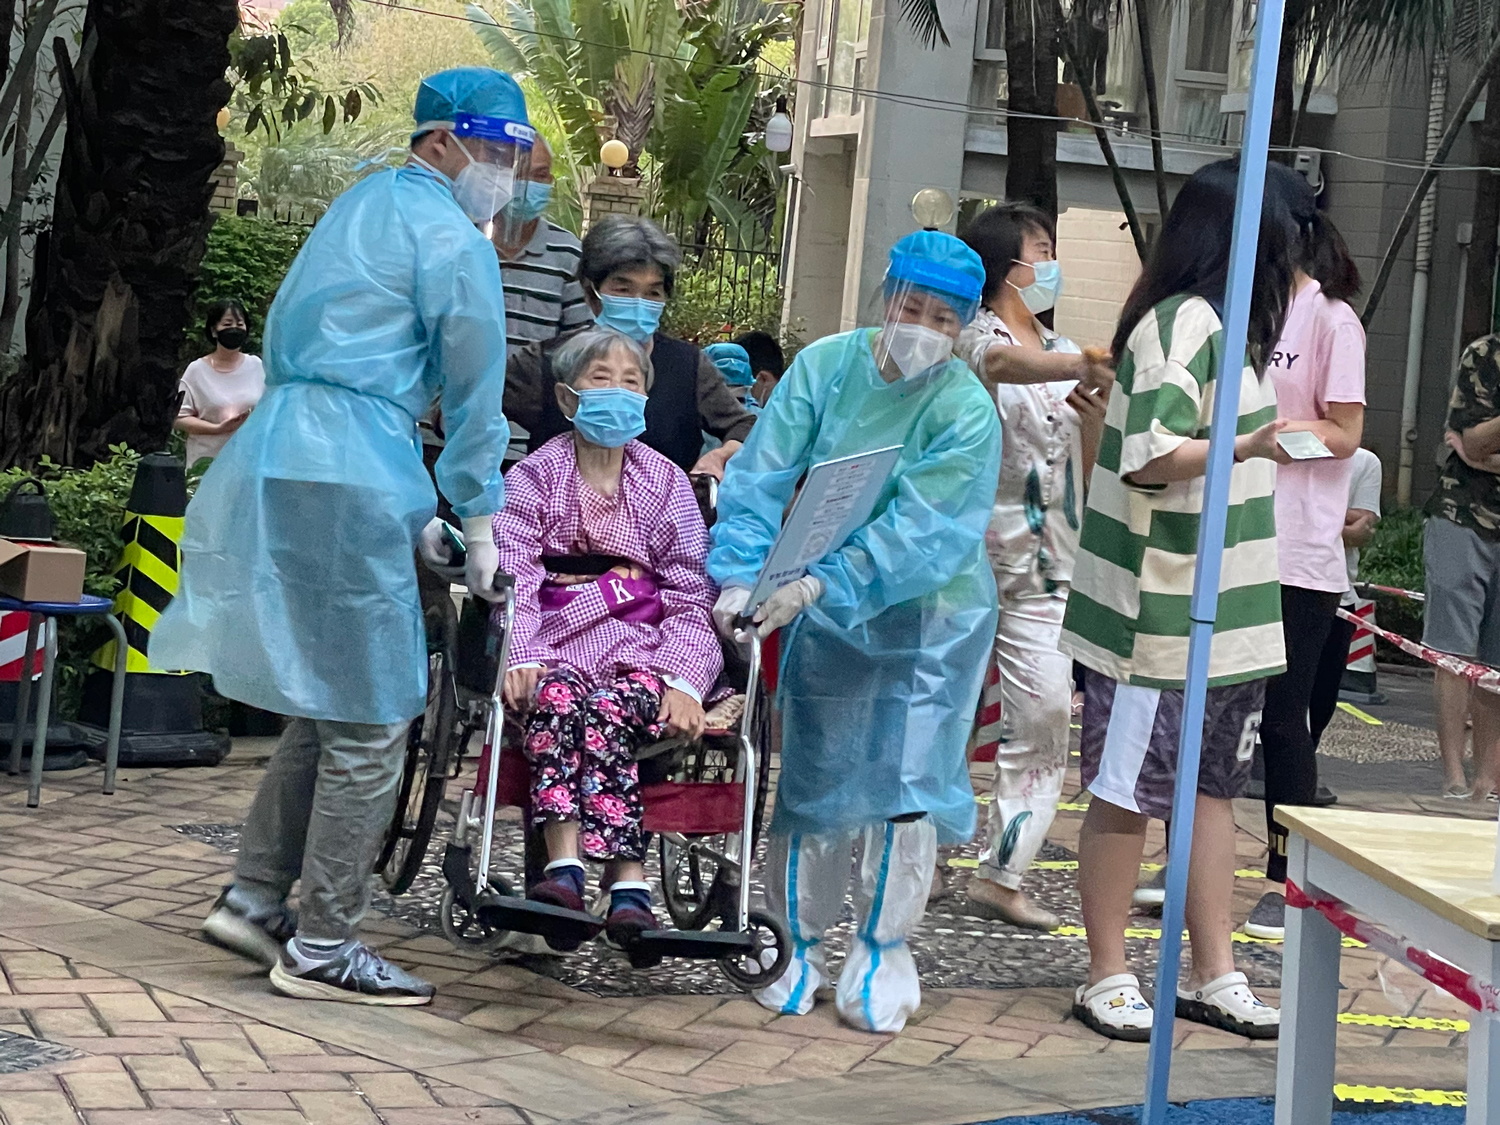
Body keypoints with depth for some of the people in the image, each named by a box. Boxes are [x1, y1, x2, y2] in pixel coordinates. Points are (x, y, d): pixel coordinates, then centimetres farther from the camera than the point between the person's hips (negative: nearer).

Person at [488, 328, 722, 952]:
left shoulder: (665, 483, 15)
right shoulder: (535, 476, 12)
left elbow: (691, 593, 6)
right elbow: (513, 575, -3)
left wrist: (682, 678, -12)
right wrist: (520, 655, -22)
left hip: (642, 639, 1)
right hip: (557, 634, -1)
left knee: (609, 711, -33)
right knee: (557, 696, -34)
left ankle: (571, 865, -42)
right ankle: (627, 879, -47)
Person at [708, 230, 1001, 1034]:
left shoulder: (967, 414, -16)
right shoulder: (826, 366, -8)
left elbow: (918, 535, -25)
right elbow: (762, 478, -12)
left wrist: (819, 585, -36)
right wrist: (740, 575, -26)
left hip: (930, 617, -2)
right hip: (824, 613, 2)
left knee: (905, 782, -5)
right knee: (809, 778, 6)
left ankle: (882, 956, 10)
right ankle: (799, 947, 20)